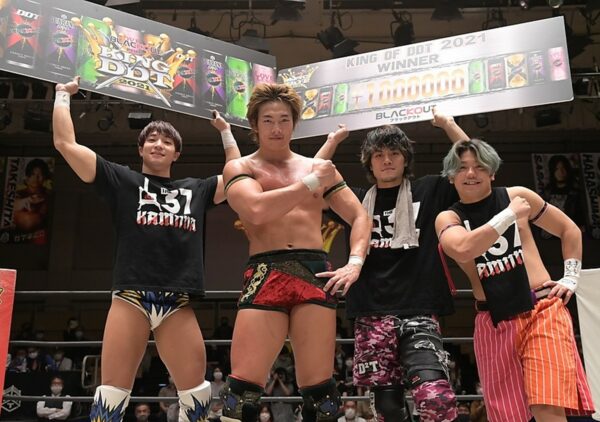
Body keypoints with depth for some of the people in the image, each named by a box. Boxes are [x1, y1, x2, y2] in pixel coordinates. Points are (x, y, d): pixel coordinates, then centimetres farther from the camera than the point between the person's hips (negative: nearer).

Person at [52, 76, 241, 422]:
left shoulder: (196, 189, 17)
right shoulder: (122, 180, 9)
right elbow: (65, 143, 7)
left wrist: (226, 131, 29)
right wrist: (63, 95, 16)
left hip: (178, 303, 3)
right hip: (131, 297, -2)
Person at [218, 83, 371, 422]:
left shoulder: (318, 167, 17)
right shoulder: (239, 168, 9)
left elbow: (360, 216, 14)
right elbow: (257, 210, -12)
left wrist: (355, 262, -4)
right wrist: (312, 183, -5)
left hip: (316, 273, 2)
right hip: (266, 274, -2)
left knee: (318, 386, 2)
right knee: (244, 385, -7)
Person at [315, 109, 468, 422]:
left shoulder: (428, 192, 8)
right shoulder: (358, 200, 13)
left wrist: (448, 124, 2)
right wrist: (333, 139, 11)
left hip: (419, 313, -2)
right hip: (372, 315, 2)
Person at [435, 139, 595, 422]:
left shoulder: (517, 196, 4)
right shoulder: (448, 218, 2)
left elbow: (569, 230, 16)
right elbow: (462, 250, -22)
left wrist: (571, 278, 9)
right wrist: (509, 215, -17)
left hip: (542, 310, -1)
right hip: (494, 323, 2)